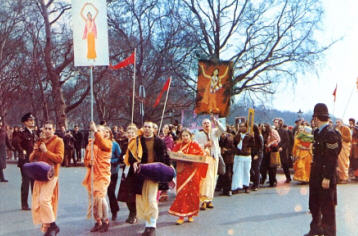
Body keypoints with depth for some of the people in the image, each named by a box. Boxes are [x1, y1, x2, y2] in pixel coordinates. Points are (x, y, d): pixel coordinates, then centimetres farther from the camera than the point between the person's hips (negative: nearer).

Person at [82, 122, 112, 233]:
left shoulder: (108, 143, 0)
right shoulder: (90, 144, 15)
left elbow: (103, 145, -25)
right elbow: (86, 159, 19)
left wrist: (95, 131, -28)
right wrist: (89, 163, -4)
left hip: (102, 175, -5)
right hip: (92, 175, 6)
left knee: (100, 197, -16)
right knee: (93, 199, 7)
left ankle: (105, 221, -2)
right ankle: (98, 222, 17)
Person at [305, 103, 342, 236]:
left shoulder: (330, 134, -18)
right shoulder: (318, 133, 10)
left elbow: (333, 159, -21)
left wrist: (327, 178, -22)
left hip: (325, 177, -9)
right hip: (316, 175, 9)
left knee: (327, 207, 2)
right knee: (314, 205, 19)